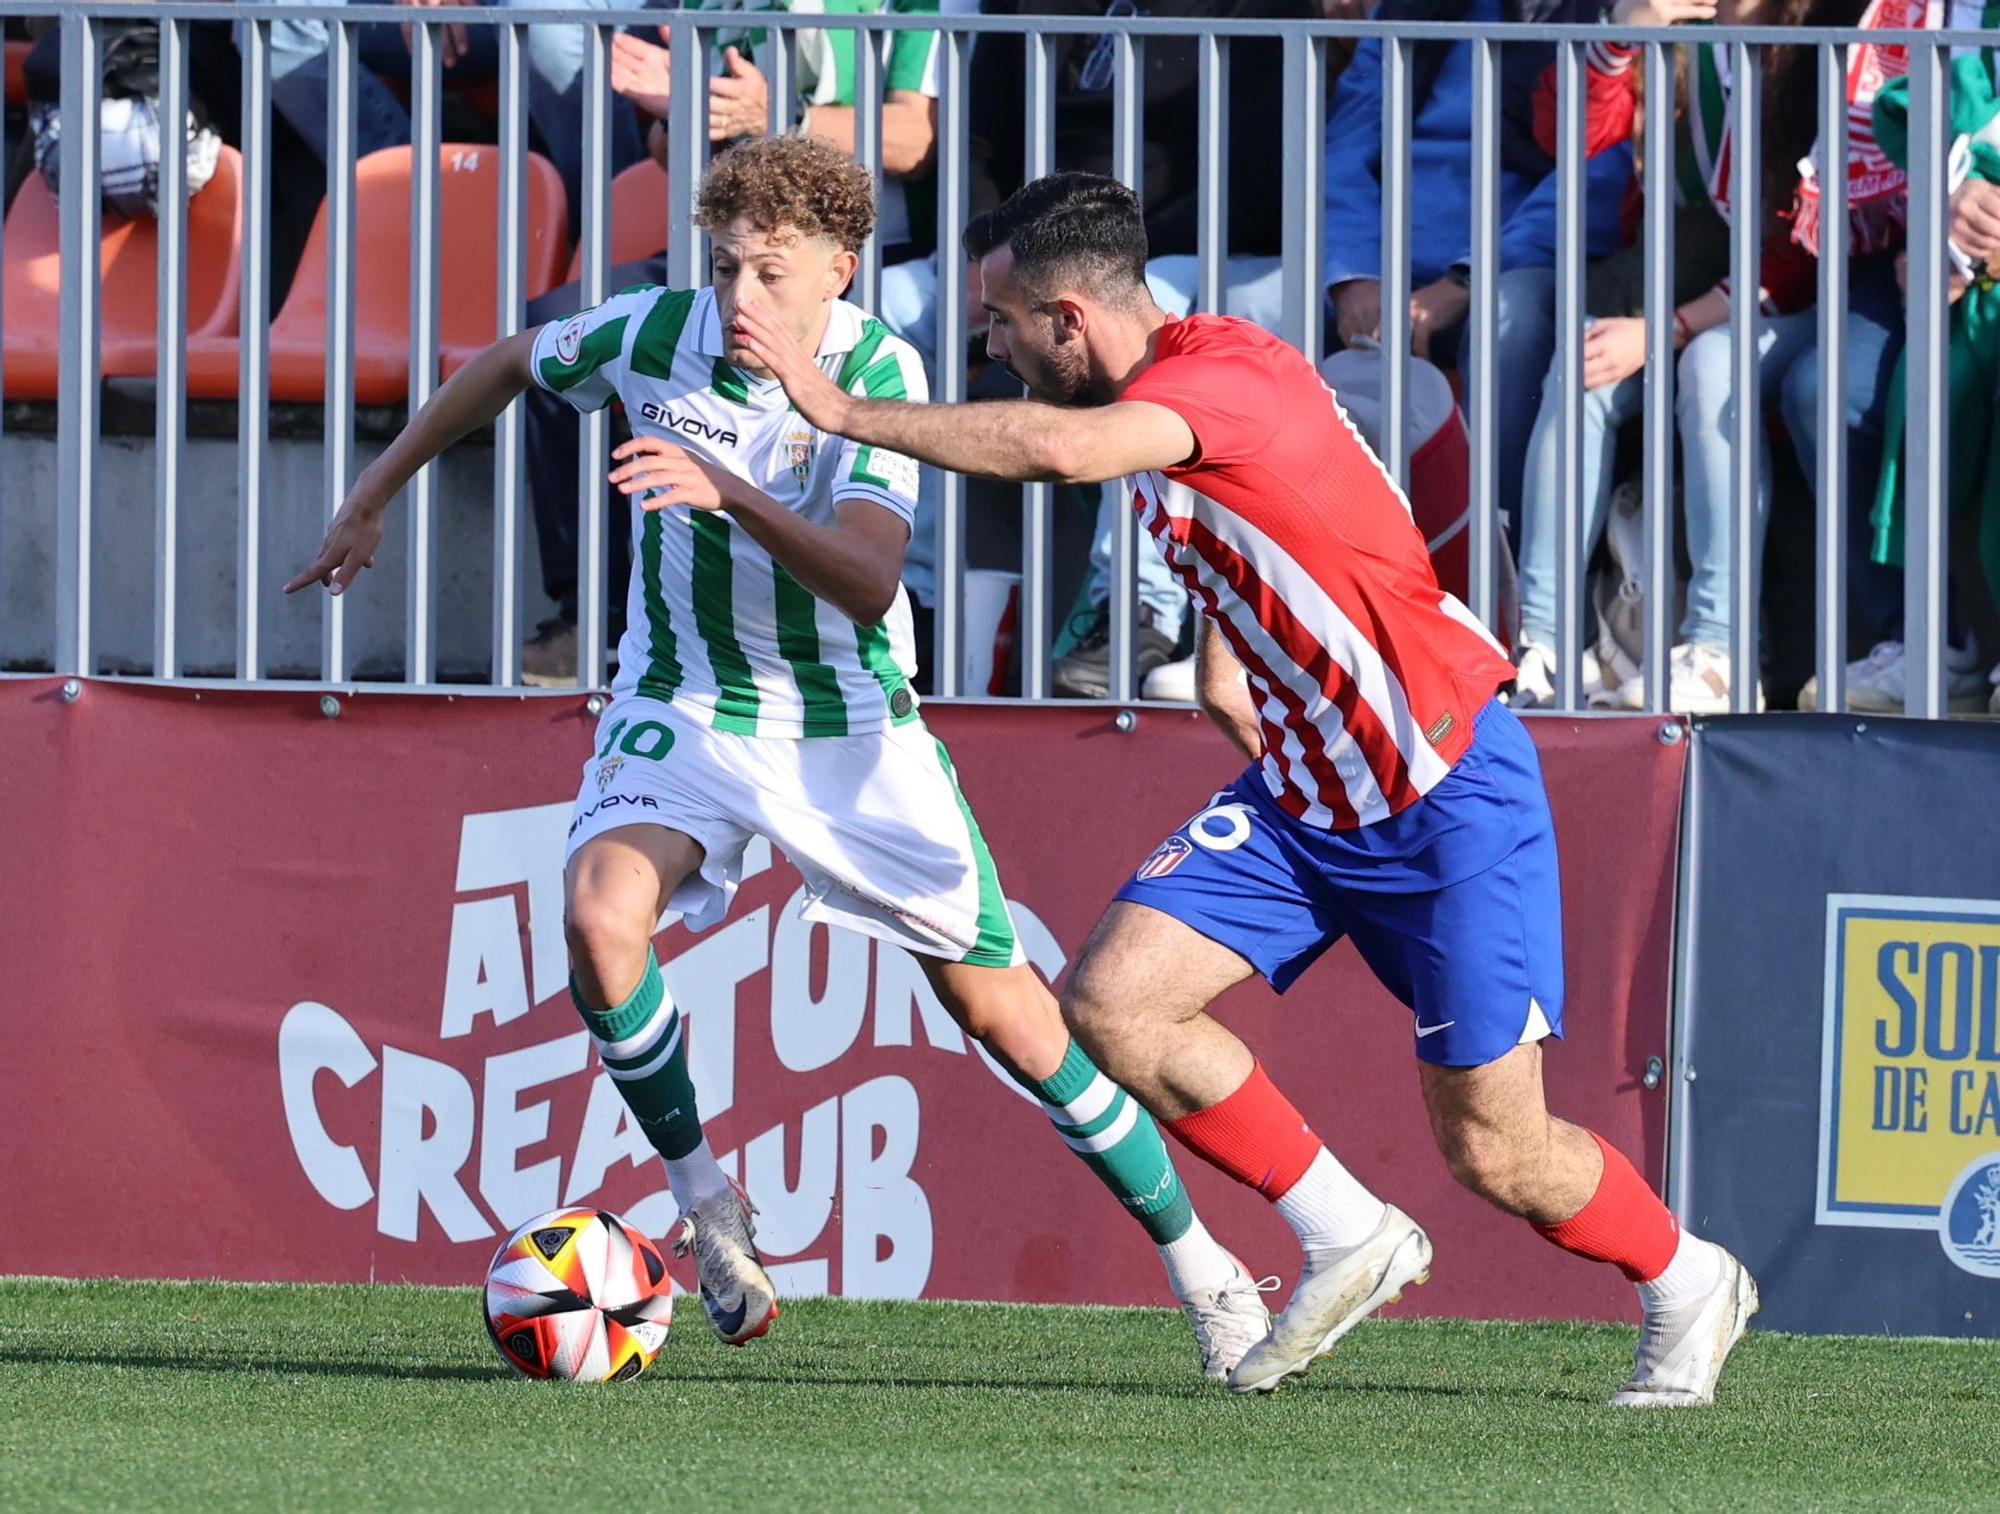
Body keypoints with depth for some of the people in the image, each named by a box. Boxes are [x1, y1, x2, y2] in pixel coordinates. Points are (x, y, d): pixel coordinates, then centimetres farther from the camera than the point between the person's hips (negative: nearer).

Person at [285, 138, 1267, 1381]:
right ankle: (704, 1200, -8)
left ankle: (1197, 1263, 13)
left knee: (999, 1006, -2)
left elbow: (868, 583, -31)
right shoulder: (655, 333, -13)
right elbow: (505, 368, 9)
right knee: (601, 911, -29)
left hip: (853, 727, -1)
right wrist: (370, 503, 13)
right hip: (685, 710, 1)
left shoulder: (878, 375, -19)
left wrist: (730, 493, -45)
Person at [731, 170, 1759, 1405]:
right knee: (1112, 1000, -8)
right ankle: (1348, 1240, 6)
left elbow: (1059, 448, -40)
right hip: (1305, 791, 9)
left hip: (1449, 794, -9)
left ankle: (1689, 1285, 24)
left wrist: (845, 410, -34)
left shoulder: (1232, 377, -22)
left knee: (1493, 1148, -5)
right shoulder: (1157, 398, 7)